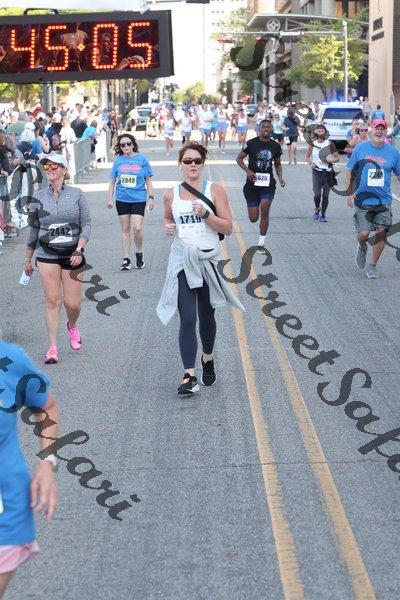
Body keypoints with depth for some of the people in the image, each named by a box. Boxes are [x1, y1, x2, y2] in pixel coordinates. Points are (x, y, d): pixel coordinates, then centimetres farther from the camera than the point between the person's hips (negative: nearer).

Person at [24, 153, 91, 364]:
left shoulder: (76, 195, -1)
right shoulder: (38, 197, 3)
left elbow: (86, 225, -1)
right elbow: (33, 230, 11)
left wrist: (79, 250, -15)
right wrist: (27, 259, 15)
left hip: (72, 256, 0)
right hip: (47, 256, 1)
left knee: (73, 303, 2)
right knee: (52, 301, -4)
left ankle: (72, 326, 36)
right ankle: (52, 347, 2)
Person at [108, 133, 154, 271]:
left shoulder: (141, 159, -3)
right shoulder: (118, 160, 2)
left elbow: (148, 180, 3)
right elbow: (112, 181, 9)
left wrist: (151, 197, 1)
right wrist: (110, 198, 5)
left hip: (138, 198, -2)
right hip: (122, 199, 2)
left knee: (137, 228, -11)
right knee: (125, 228, 8)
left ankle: (139, 254, 14)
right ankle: (126, 258, 17)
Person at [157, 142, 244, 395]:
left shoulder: (215, 190, -3)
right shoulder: (171, 194, 4)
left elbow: (228, 228, -6)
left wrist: (206, 214, -20)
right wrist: (168, 226, 0)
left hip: (209, 258, 0)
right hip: (182, 260, 0)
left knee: (206, 315, 15)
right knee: (188, 319, -10)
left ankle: (208, 359, 41)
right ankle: (189, 376, -11)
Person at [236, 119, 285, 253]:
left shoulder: (275, 146, 4)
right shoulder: (251, 143, -6)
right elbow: (239, 158, 2)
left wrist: (280, 178, 0)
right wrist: (247, 170, -14)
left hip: (268, 183, 1)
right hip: (252, 183, -1)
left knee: (264, 210, -19)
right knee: (253, 219, -1)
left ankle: (261, 244, -5)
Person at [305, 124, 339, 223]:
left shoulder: (330, 144, 1)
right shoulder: (313, 143, 4)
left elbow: (338, 158, 4)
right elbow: (307, 156, 13)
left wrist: (332, 160, -17)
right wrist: (310, 163, -7)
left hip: (328, 172, 0)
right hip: (317, 171, 0)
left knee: (325, 195, 1)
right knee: (317, 194, -10)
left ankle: (323, 214, 15)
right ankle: (317, 209, 19)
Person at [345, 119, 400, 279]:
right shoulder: (360, 148, 0)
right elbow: (350, 172, 5)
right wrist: (350, 193, -2)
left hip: (383, 201, 2)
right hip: (363, 200, -1)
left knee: (381, 233, -1)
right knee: (363, 234, -8)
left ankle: (372, 266, 16)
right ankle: (362, 248, 29)